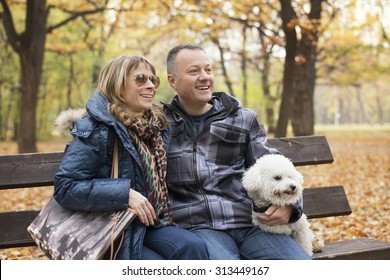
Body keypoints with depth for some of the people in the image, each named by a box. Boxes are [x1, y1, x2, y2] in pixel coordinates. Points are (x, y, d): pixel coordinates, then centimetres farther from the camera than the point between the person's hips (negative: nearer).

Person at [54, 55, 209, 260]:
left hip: (151, 225, 6)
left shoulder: (157, 128, 12)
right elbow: (65, 186, -19)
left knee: (194, 247, -23)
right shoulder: (97, 128, -11)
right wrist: (125, 194, -24)